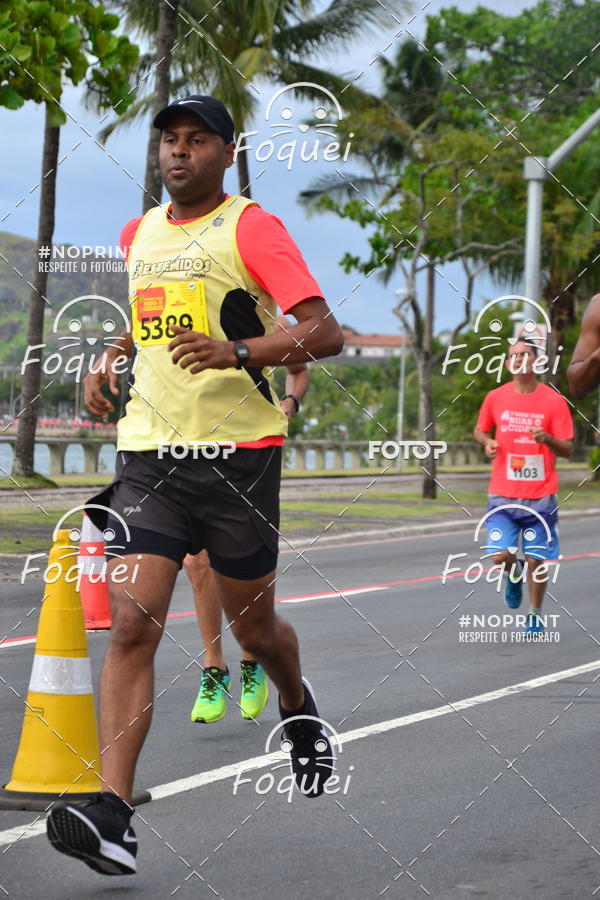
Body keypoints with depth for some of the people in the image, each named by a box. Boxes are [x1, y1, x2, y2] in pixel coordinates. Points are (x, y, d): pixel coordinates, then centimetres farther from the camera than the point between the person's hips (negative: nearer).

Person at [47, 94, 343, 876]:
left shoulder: (250, 228, -6)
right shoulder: (142, 233, 14)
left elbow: (325, 333, -16)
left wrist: (239, 352, -31)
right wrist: (109, 363, 17)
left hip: (240, 452, -4)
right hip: (149, 453, 4)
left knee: (254, 629, 10)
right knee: (131, 627, -12)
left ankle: (298, 706, 46)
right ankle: (111, 815, -18)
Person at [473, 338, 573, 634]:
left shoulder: (554, 401, -4)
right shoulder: (495, 398, 2)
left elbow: (567, 449, -2)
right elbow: (479, 430, 18)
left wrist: (547, 439, -22)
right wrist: (487, 442, -4)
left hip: (540, 495, -1)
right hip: (503, 495, 1)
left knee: (536, 559, 4)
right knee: (500, 556, -10)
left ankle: (535, 615, 25)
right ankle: (514, 574, 27)